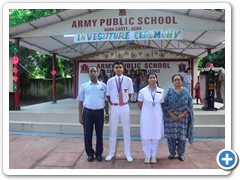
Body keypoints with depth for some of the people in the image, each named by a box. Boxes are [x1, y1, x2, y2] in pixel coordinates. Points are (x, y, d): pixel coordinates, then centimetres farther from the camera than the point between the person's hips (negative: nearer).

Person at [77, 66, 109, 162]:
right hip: (87, 112, 0)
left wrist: (107, 114, 6)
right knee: (87, 134, 8)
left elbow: (106, 101, 9)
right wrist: (80, 115, 0)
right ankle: (90, 154, 25)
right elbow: (80, 102, 5)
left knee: (99, 134, 9)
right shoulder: (84, 86, 5)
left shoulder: (103, 86, 6)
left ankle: (99, 154, 26)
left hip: (99, 112, 0)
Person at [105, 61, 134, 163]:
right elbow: (108, 95, 8)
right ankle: (111, 153, 25)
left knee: (126, 130, 9)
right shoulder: (110, 81, -1)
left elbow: (130, 93, 9)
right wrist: (112, 104, 3)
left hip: (125, 107, 0)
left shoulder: (128, 80, -2)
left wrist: (125, 102, 3)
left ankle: (127, 153, 23)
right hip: (114, 107, 0)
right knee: (112, 130, 10)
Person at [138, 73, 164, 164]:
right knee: (146, 136, 4)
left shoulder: (161, 91, -1)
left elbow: (161, 104, 10)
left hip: (157, 116, 1)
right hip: (146, 116, -1)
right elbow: (139, 104, 7)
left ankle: (154, 156, 24)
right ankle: (147, 155, 21)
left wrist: (156, 111, 9)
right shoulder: (142, 91, -4)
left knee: (156, 137, 8)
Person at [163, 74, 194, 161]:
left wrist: (182, 115, -11)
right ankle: (172, 153, 19)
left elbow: (189, 105, 1)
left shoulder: (186, 92, 4)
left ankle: (181, 154, 19)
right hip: (171, 117, 0)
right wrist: (172, 115, -12)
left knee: (182, 136, 3)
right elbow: (165, 105, -1)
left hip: (183, 118, 0)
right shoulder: (169, 91, 3)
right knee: (171, 135, 3)